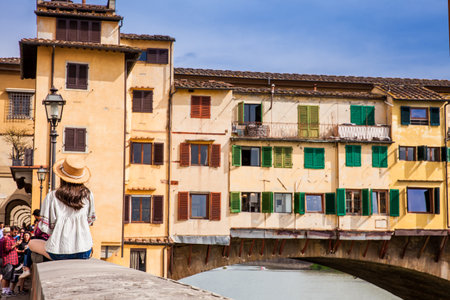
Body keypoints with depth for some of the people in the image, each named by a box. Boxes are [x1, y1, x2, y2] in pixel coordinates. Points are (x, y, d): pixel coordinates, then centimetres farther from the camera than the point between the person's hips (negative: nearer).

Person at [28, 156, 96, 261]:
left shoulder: (52, 197, -9)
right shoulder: (88, 195, -2)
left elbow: (45, 227, -7)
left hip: (58, 253, -2)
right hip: (84, 253, 2)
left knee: (32, 243, 27)